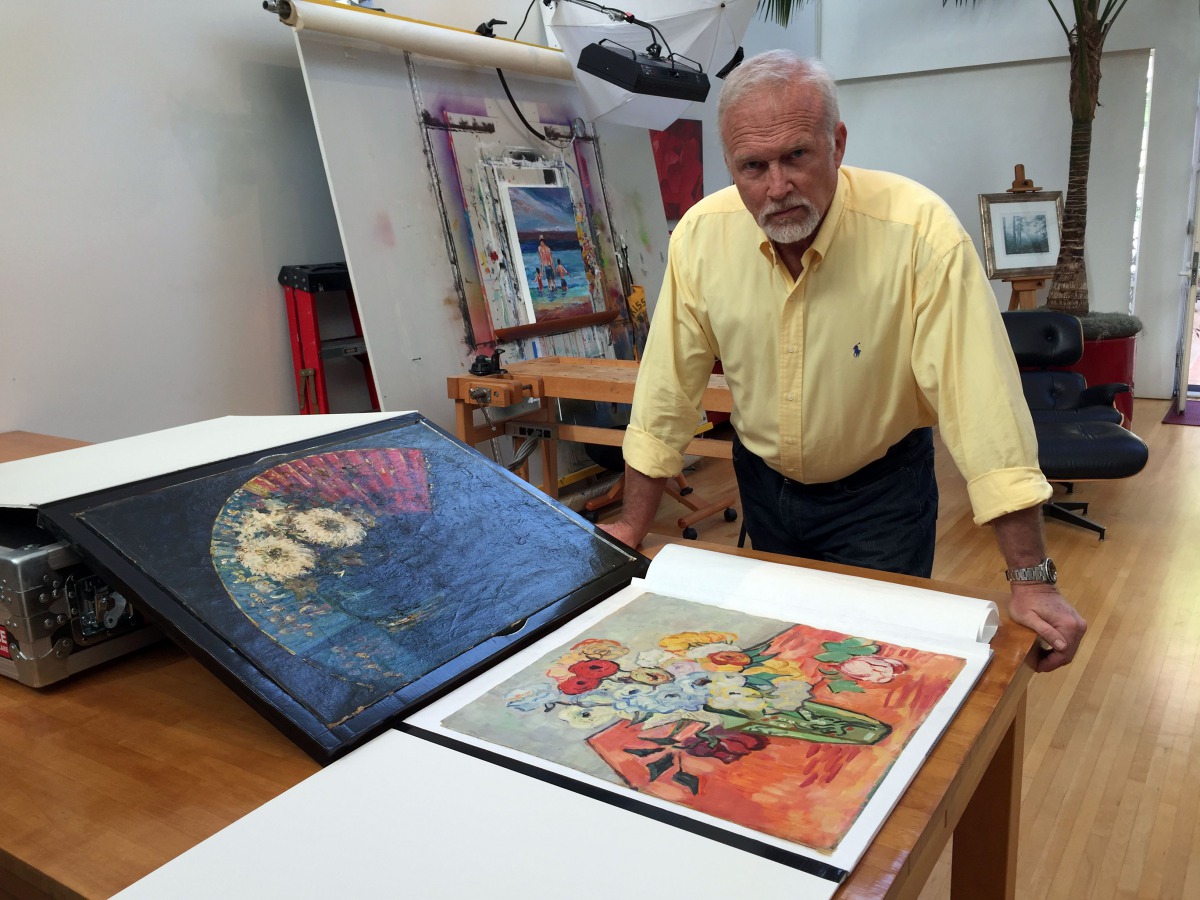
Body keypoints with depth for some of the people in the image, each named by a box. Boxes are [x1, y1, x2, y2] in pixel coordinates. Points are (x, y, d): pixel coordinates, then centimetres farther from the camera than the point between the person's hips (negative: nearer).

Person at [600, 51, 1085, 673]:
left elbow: (983, 409, -28)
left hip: (880, 488, -3)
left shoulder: (922, 232, -28)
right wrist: (632, 528, -5)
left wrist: (1032, 580, -28)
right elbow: (667, 395, -10)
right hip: (763, 480, 4)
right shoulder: (701, 235, -17)